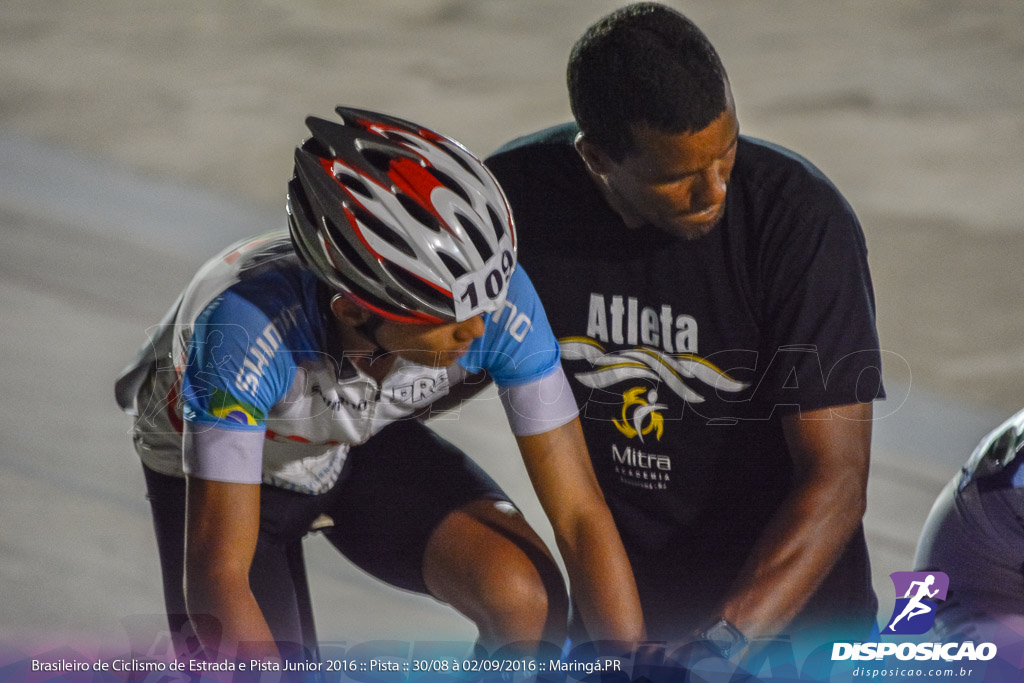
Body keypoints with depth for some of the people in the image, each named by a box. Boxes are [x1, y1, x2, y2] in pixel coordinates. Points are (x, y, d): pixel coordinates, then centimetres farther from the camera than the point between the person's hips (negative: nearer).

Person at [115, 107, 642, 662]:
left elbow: (581, 514, -26)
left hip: (363, 447, 2)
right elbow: (217, 578, -42)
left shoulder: (499, 300, -33)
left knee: (526, 599, -25)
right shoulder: (247, 326, -43)